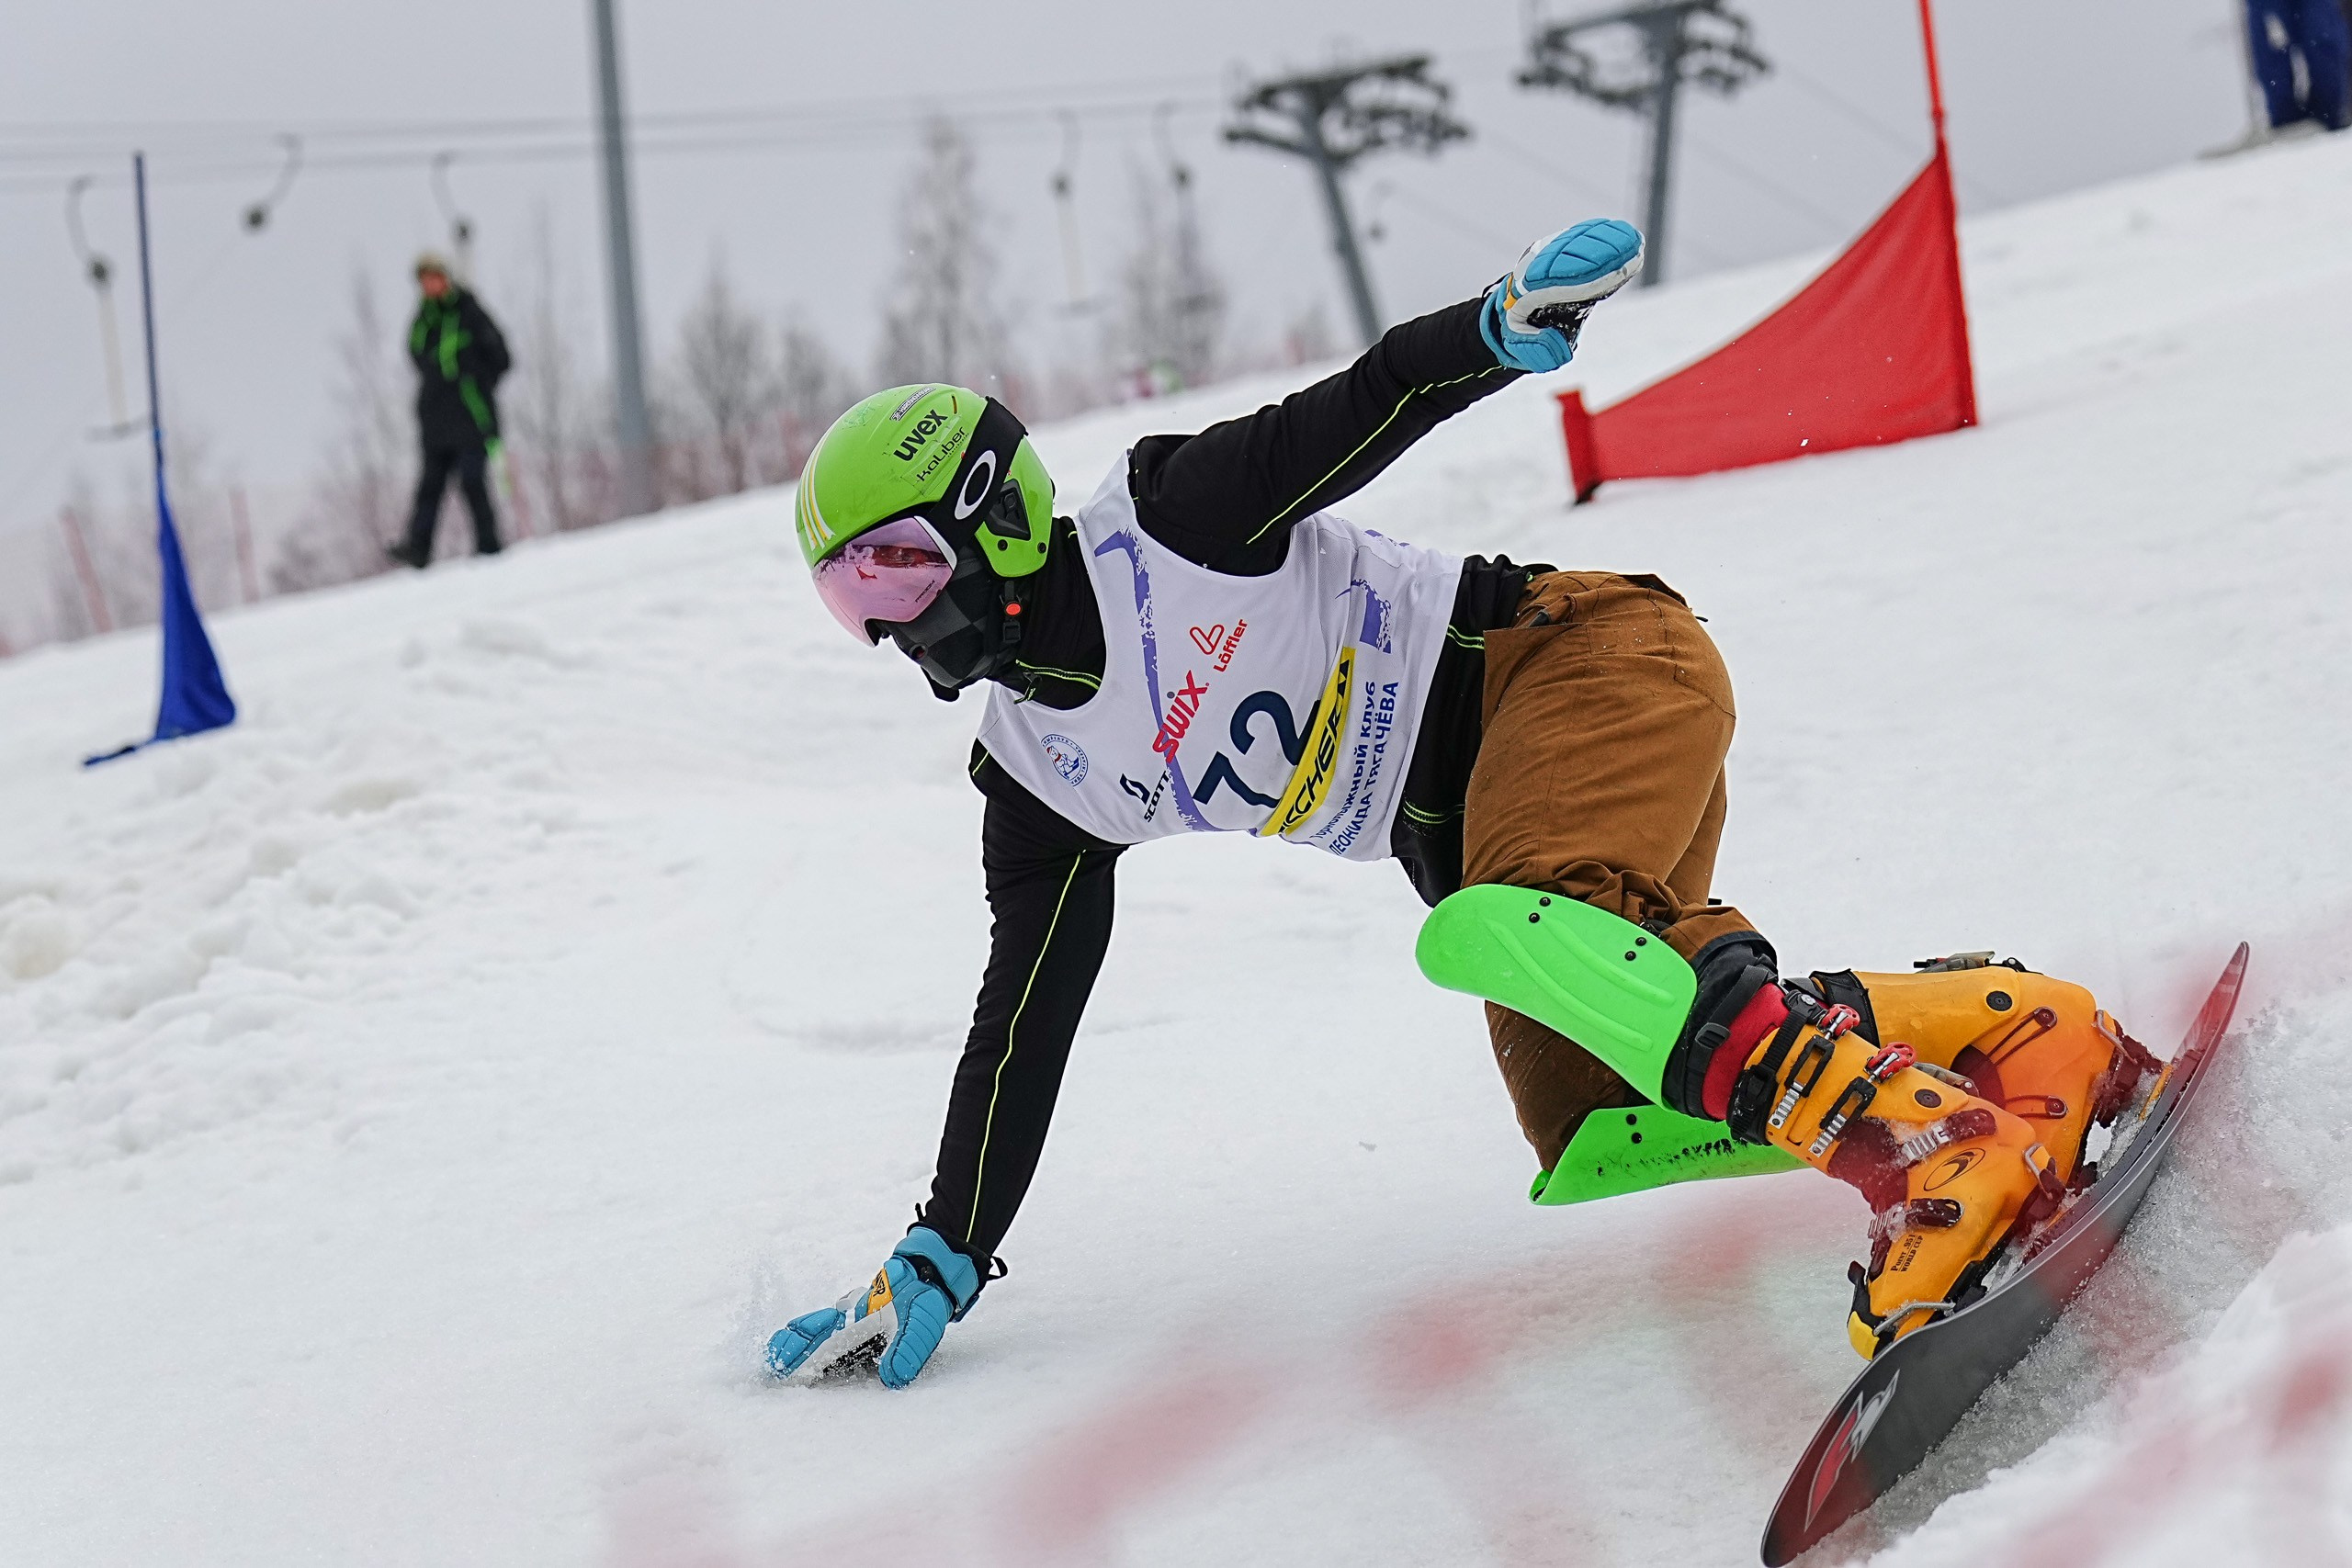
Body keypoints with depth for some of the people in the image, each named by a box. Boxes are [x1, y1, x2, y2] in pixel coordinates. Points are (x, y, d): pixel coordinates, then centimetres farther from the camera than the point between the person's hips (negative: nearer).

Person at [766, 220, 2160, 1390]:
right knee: (1587, 1130, -8)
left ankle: (1933, 1144, -47)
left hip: (1593, 660, -8)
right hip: (1479, 839, 8)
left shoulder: (1167, 523, -10)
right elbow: (1023, 1026, 13)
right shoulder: (1037, 782, 9)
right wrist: (938, 1265, 10)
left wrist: (1509, 326, -39)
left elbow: (1374, 406, -16)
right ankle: (2025, 1031, -6)